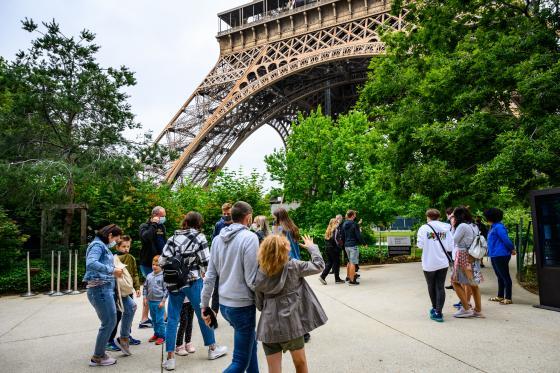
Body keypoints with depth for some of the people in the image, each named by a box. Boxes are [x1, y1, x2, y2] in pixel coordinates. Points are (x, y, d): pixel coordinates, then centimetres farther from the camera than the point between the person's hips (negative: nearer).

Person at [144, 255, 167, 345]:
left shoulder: (163, 276, -11)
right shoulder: (149, 276, 5)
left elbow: (166, 290, -11)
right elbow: (145, 287, 14)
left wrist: (163, 301, -12)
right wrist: (145, 298, 8)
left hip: (159, 302, -6)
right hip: (150, 301, 6)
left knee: (159, 320, -2)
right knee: (154, 319, 16)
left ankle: (162, 336, 8)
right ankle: (156, 334, 29)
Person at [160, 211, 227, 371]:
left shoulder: (173, 237, 5)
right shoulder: (199, 237, -3)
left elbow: (162, 261, -2)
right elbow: (206, 262, -6)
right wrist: (203, 274, 13)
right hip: (193, 282, -2)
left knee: (172, 319, 8)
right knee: (203, 315, 13)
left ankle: (170, 358, 7)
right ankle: (212, 348, 27)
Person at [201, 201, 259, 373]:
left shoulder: (218, 239, 4)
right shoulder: (249, 237, -16)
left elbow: (210, 276, 6)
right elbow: (251, 279, -18)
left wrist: (204, 305, 13)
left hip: (224, 304, 7)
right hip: (242, 306, -7)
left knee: (250, 344, 26)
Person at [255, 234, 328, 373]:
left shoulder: (259, 275, -4)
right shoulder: (293, 266, -11)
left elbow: (259, 305, 4)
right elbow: (319, 265, 0)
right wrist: (311, 246, 14)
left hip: (268, 327, 2)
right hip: (291, 324, -2)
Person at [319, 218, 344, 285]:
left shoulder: (329, 230, 11)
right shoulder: (335, 229, -12)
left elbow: (325, 239, 12)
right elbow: (334, 239, -20)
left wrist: (328, 245, 15)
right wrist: (338, 247, -11)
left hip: (328, 248, 8)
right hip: (334, 248, -8)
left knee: (329, 263, 15)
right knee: (336, 263, 3)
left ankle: (322, 276, 7)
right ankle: (337, 279, 10)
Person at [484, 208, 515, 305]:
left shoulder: (498, 227, -17)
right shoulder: (493, 227, 12)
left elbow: (506, 239, -20)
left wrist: (512, 249, -8)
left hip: (501, 256, -11)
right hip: (494, 256, 11)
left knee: (505, 277, -2)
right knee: (500, 277, 18)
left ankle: (508, 298, 4)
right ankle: (500, 296, 28)